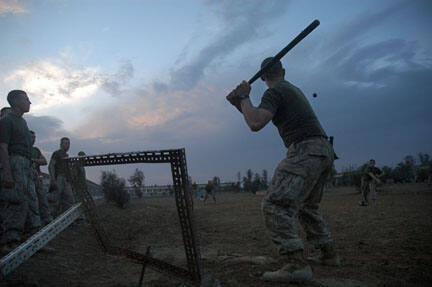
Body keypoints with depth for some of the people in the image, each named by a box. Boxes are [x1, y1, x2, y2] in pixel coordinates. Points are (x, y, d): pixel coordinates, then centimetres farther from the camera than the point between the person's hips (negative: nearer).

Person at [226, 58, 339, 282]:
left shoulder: (275, 92, -5)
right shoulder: (293, 89, 24)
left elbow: (255, 124, -20)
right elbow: (261, 116, 30)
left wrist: (244, 97, -5)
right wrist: (241, 104, 25)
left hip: (305, 150, -10)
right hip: (325, 151, 10)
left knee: (275, 205, -17)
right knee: (306, 207, 23)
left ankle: (297, 264, -24)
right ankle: (328, 254, 28)